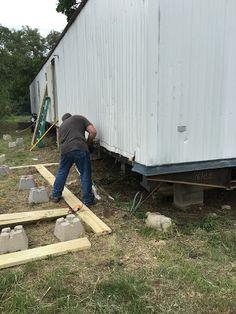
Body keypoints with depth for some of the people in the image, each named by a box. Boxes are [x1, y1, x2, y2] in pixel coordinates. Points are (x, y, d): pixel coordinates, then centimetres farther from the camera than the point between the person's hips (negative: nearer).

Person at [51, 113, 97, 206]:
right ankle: (88, 200, 13)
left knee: (61, 173, 21)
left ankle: (55, 196, 33)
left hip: (65, 150, 4)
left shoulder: (61, 126, 30)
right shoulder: (80, 118, 18)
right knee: (85, 175, 6)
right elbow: (93, 131, 6)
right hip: (80, 149, -4)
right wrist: (88, 143, 20)